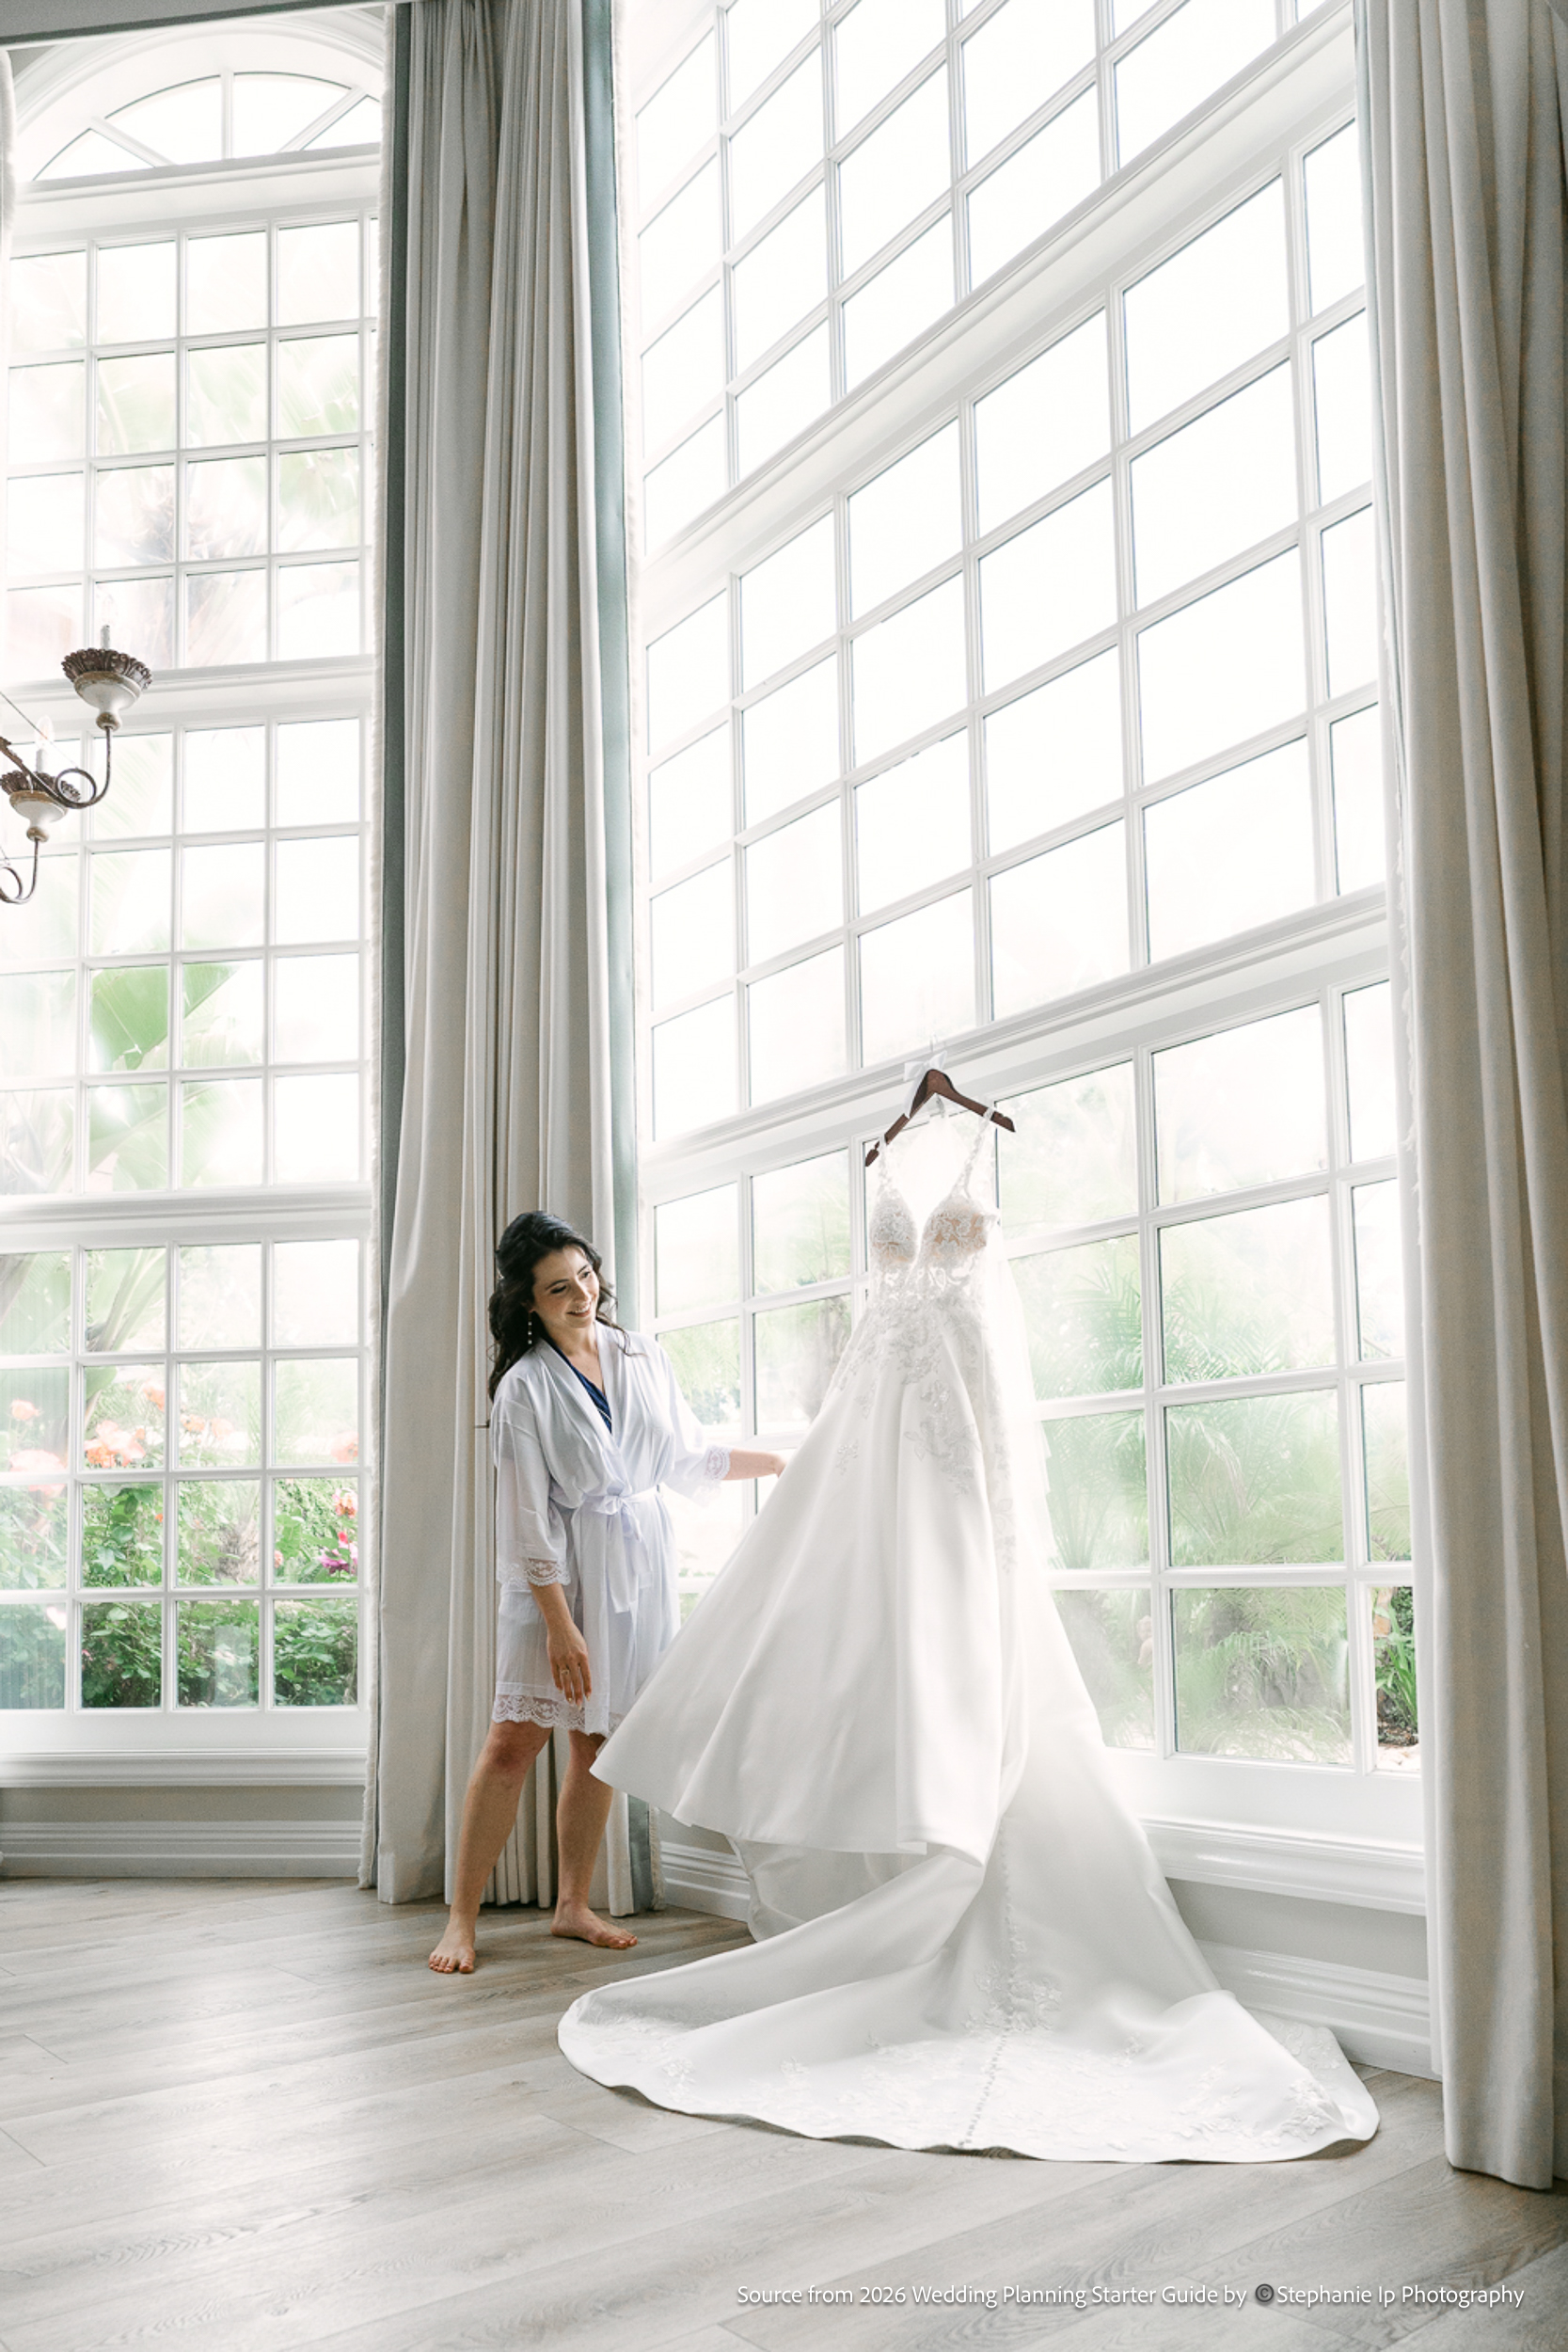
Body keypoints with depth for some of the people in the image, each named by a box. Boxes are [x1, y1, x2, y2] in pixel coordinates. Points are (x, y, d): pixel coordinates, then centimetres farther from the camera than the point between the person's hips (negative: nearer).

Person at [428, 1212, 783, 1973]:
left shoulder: (645, 1360, 5)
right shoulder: (524, 1388, -10)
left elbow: (688, 1459, 17)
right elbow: (528, 1518, -12)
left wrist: (784, 1463, 16)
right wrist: (560, 1624, -16)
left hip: (640, 1565, 4)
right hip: (560, 1574, -4)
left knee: (598, 1742, 9)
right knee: (514, 1739, -8)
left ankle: (573, 1904, 21)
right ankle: (462, 1916, 3)